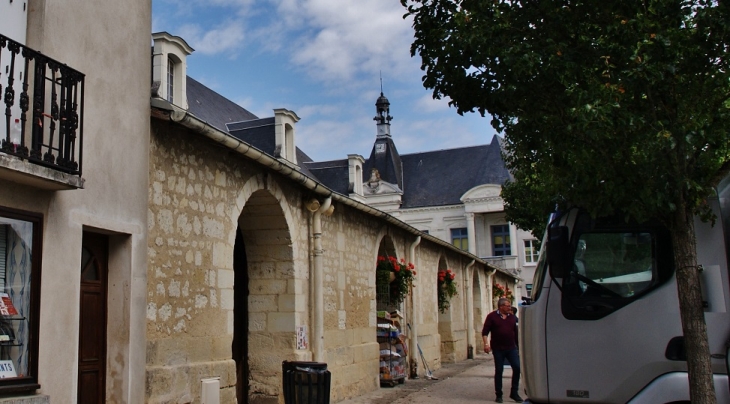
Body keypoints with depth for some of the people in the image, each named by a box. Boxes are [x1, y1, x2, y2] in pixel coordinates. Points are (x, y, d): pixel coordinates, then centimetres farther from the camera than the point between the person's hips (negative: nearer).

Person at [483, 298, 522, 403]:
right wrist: (486, 344, -16)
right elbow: (485, 331, -4)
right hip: (498, 349, -3)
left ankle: (514, 393, 8)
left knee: (517, 368, -6)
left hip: (511, 348, 3)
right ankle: (499, 395, 14)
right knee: (498, 371, 2)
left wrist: (519, 347, 14)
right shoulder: (492, 316, -2)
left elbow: (516, 333, 15)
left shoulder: (512, 317, 10)